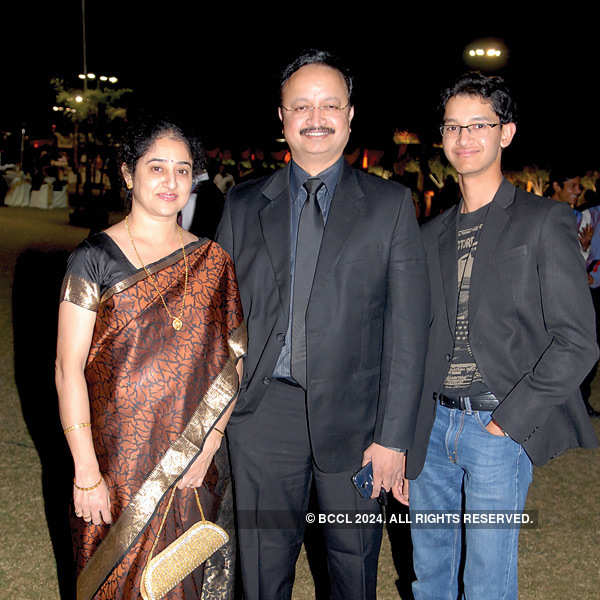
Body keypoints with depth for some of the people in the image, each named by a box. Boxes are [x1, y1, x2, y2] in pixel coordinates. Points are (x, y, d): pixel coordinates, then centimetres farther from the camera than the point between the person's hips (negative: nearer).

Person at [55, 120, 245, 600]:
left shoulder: (212, 262, 3)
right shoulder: (95, 257, -5)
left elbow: (232, 362, 2)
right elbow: (69, 367, -8)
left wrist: (208, 444, -9)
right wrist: (86, 471, -12)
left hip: (194, 460, 2)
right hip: (116, 453, -2)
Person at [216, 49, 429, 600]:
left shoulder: (390, 204, 0)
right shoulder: (244, 204, 6)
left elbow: (407, 328, -4)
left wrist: (393, 433, -8)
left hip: (353, 416, -1)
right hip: (263, 414, 1)